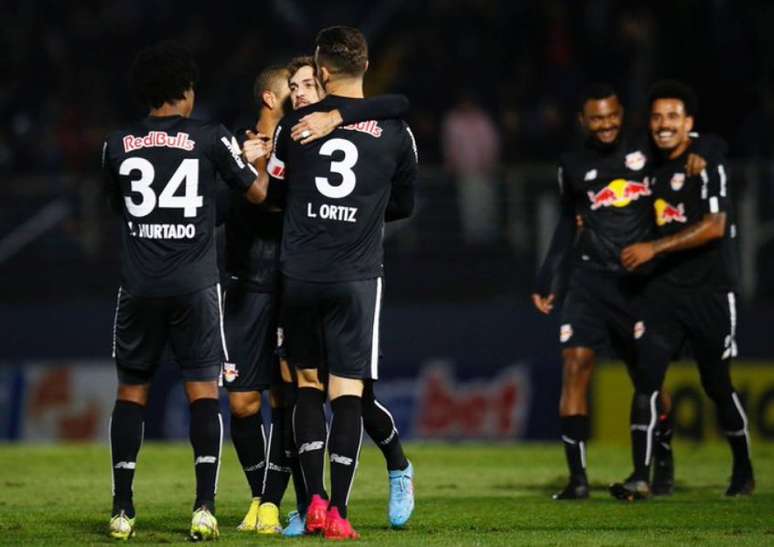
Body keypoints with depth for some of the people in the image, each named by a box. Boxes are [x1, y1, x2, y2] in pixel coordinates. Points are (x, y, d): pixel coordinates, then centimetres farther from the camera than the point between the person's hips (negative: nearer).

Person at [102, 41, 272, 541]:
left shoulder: (118, 146, 4)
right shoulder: (212, 139, -4)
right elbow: (258, 193, 5)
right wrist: (261, 158, 27)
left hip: (139, 287, 2)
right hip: (196, 286, -2)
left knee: (132, 391, 10)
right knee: (203, 391, 1)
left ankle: (122, 509, 6)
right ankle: (205, 508, -8)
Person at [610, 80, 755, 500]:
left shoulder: (708, 163, -10)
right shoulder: (653, 166, 11)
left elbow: (714, 227, -19)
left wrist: (653, 248, -19)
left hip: (709, 291, -5)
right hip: (664, 288, 5)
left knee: (717, 384, 6)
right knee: (646, 377, -10)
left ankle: (744, 471, 26)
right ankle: (641, 477, -13)